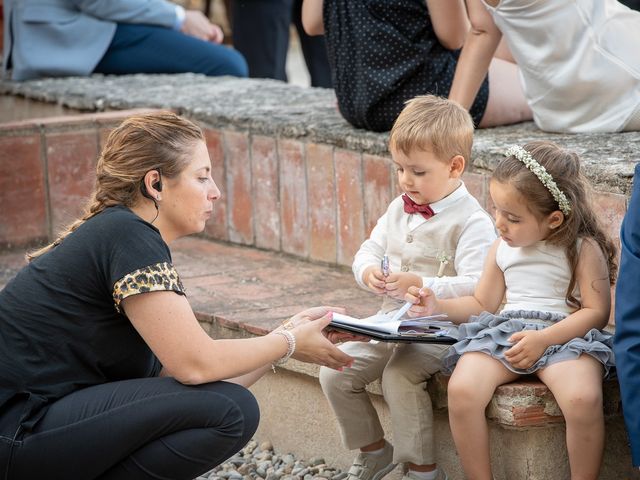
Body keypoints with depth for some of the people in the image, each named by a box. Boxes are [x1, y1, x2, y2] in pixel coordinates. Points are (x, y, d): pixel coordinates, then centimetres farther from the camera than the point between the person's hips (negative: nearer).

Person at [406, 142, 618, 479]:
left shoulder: (583, 249, -2)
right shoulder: (501, 249, 14)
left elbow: (597, 312, -7)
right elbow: (482, 305, 25)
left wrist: (544, 339, -19)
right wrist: (439, 307, 7)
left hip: (566, 336, -4)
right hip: (503, 333, 4)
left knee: (583, 398, -36)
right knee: (461, 390, -26)